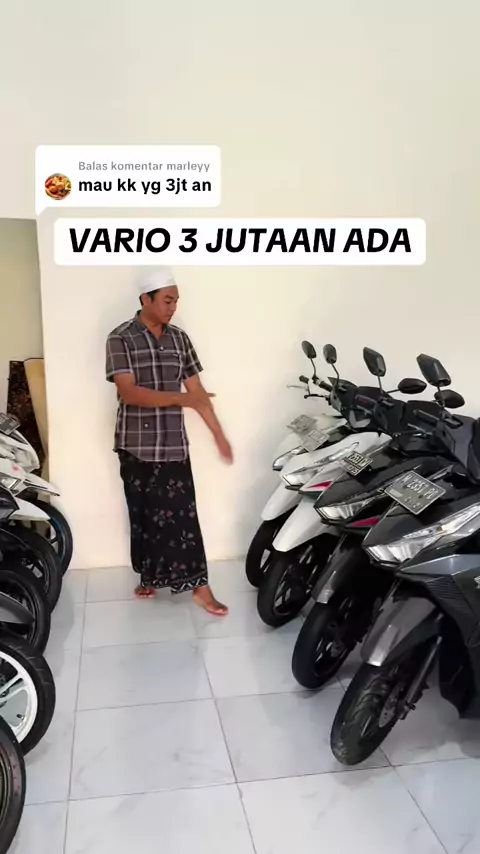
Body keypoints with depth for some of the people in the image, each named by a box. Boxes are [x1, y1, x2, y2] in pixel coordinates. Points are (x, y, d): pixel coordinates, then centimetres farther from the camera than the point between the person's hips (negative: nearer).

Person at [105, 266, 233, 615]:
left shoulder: (180, 338, 5)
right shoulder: (121, 338, -8)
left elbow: (197, 390, 7)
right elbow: (128, 392, -19)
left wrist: (219, 434, 4)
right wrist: (180, 398, -28)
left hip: (174, 444, 3)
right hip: (137, 445, -2)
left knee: (182, 515, 1)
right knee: (145, 515, 10)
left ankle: (199, 586, 3)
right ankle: (149, 575, 27)